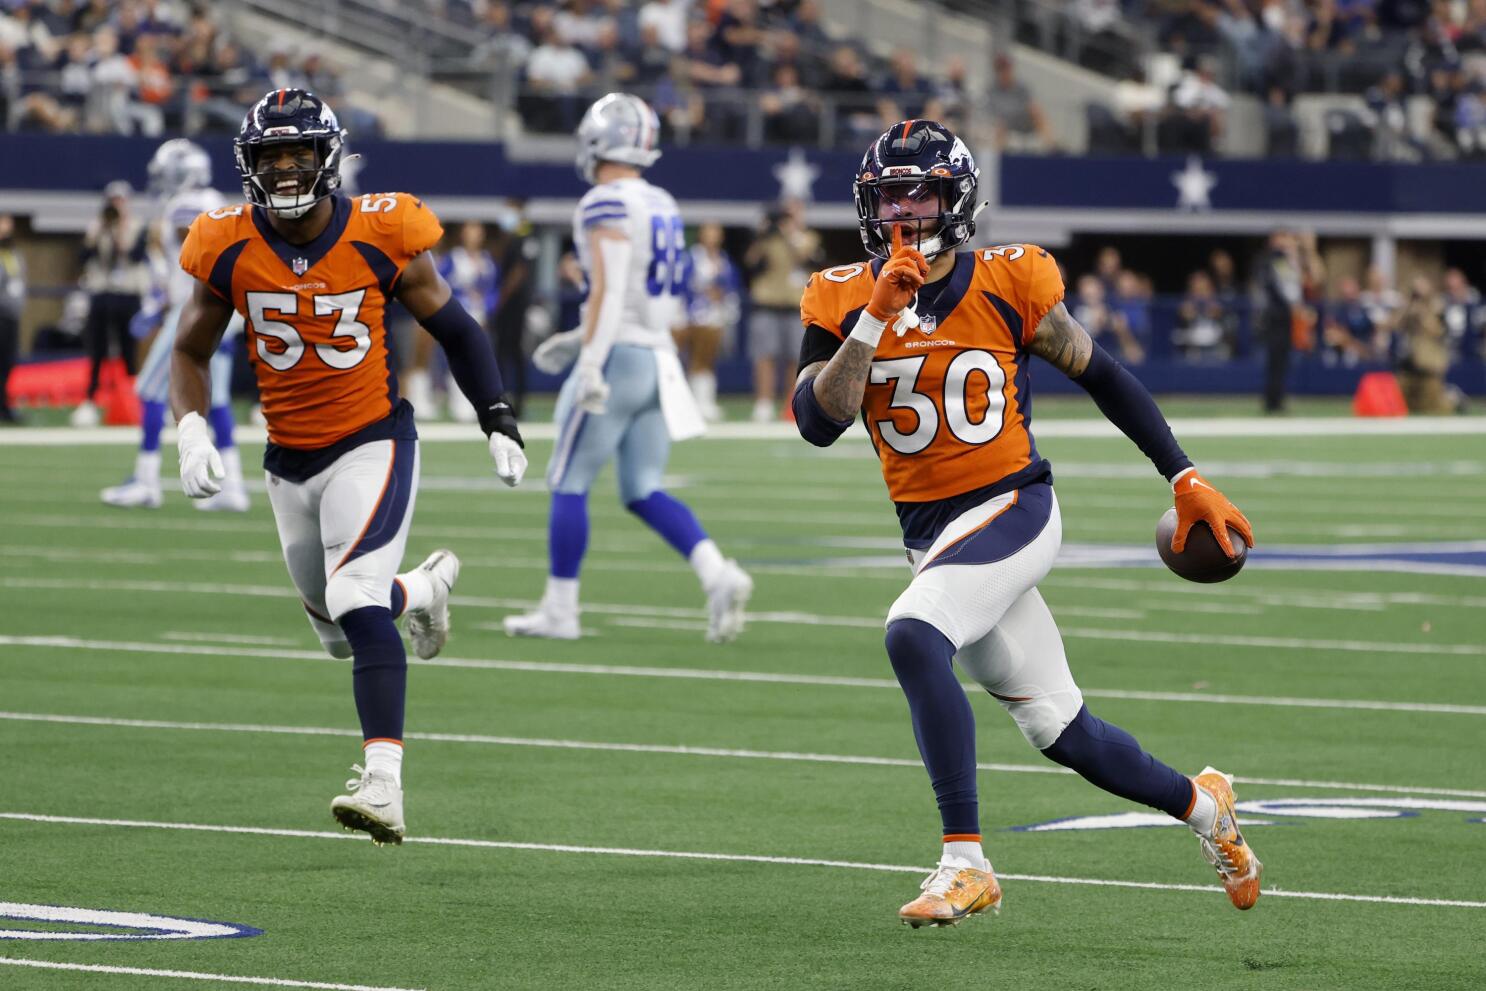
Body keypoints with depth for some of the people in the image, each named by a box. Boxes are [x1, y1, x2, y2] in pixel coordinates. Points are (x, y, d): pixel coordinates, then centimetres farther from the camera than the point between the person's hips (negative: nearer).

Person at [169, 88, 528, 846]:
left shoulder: (379, 236, -12)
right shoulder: (230, 248, -6)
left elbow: (453, 328, 2)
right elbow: (190, 351, 6)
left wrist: (498, 424, 0)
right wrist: (191, 433, -11)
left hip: (372, 444, -4)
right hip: (289, 462, 4)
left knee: (360, 609, -23)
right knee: (340, 628, 17)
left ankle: (383, 784, -28)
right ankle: (424, 588, 51)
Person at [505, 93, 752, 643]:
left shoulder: (606, 205, -12)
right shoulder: (663, 207, 15)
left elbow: (609, 291, -20)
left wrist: (591, 363, -23)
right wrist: (575, 340, 26)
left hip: (618, 356, -8)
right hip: (658, 355, 8)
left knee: (569, 484, 3)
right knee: (644, 492, 9)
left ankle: (559, 610, 6)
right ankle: (718, 574, -10)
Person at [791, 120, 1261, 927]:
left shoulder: (1009, 286, -6)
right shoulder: (844, 301, -1)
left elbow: (1101, 377, 7)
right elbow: (818, 422, -14)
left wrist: (1185, 479, 8)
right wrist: (878, 316, -23)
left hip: (1012, 509, -4)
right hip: (929, 531, 4)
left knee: (913, 636, -30)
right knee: (1057, 730, 10)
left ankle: (965, 862, -26)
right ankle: (1199, 803, 37)